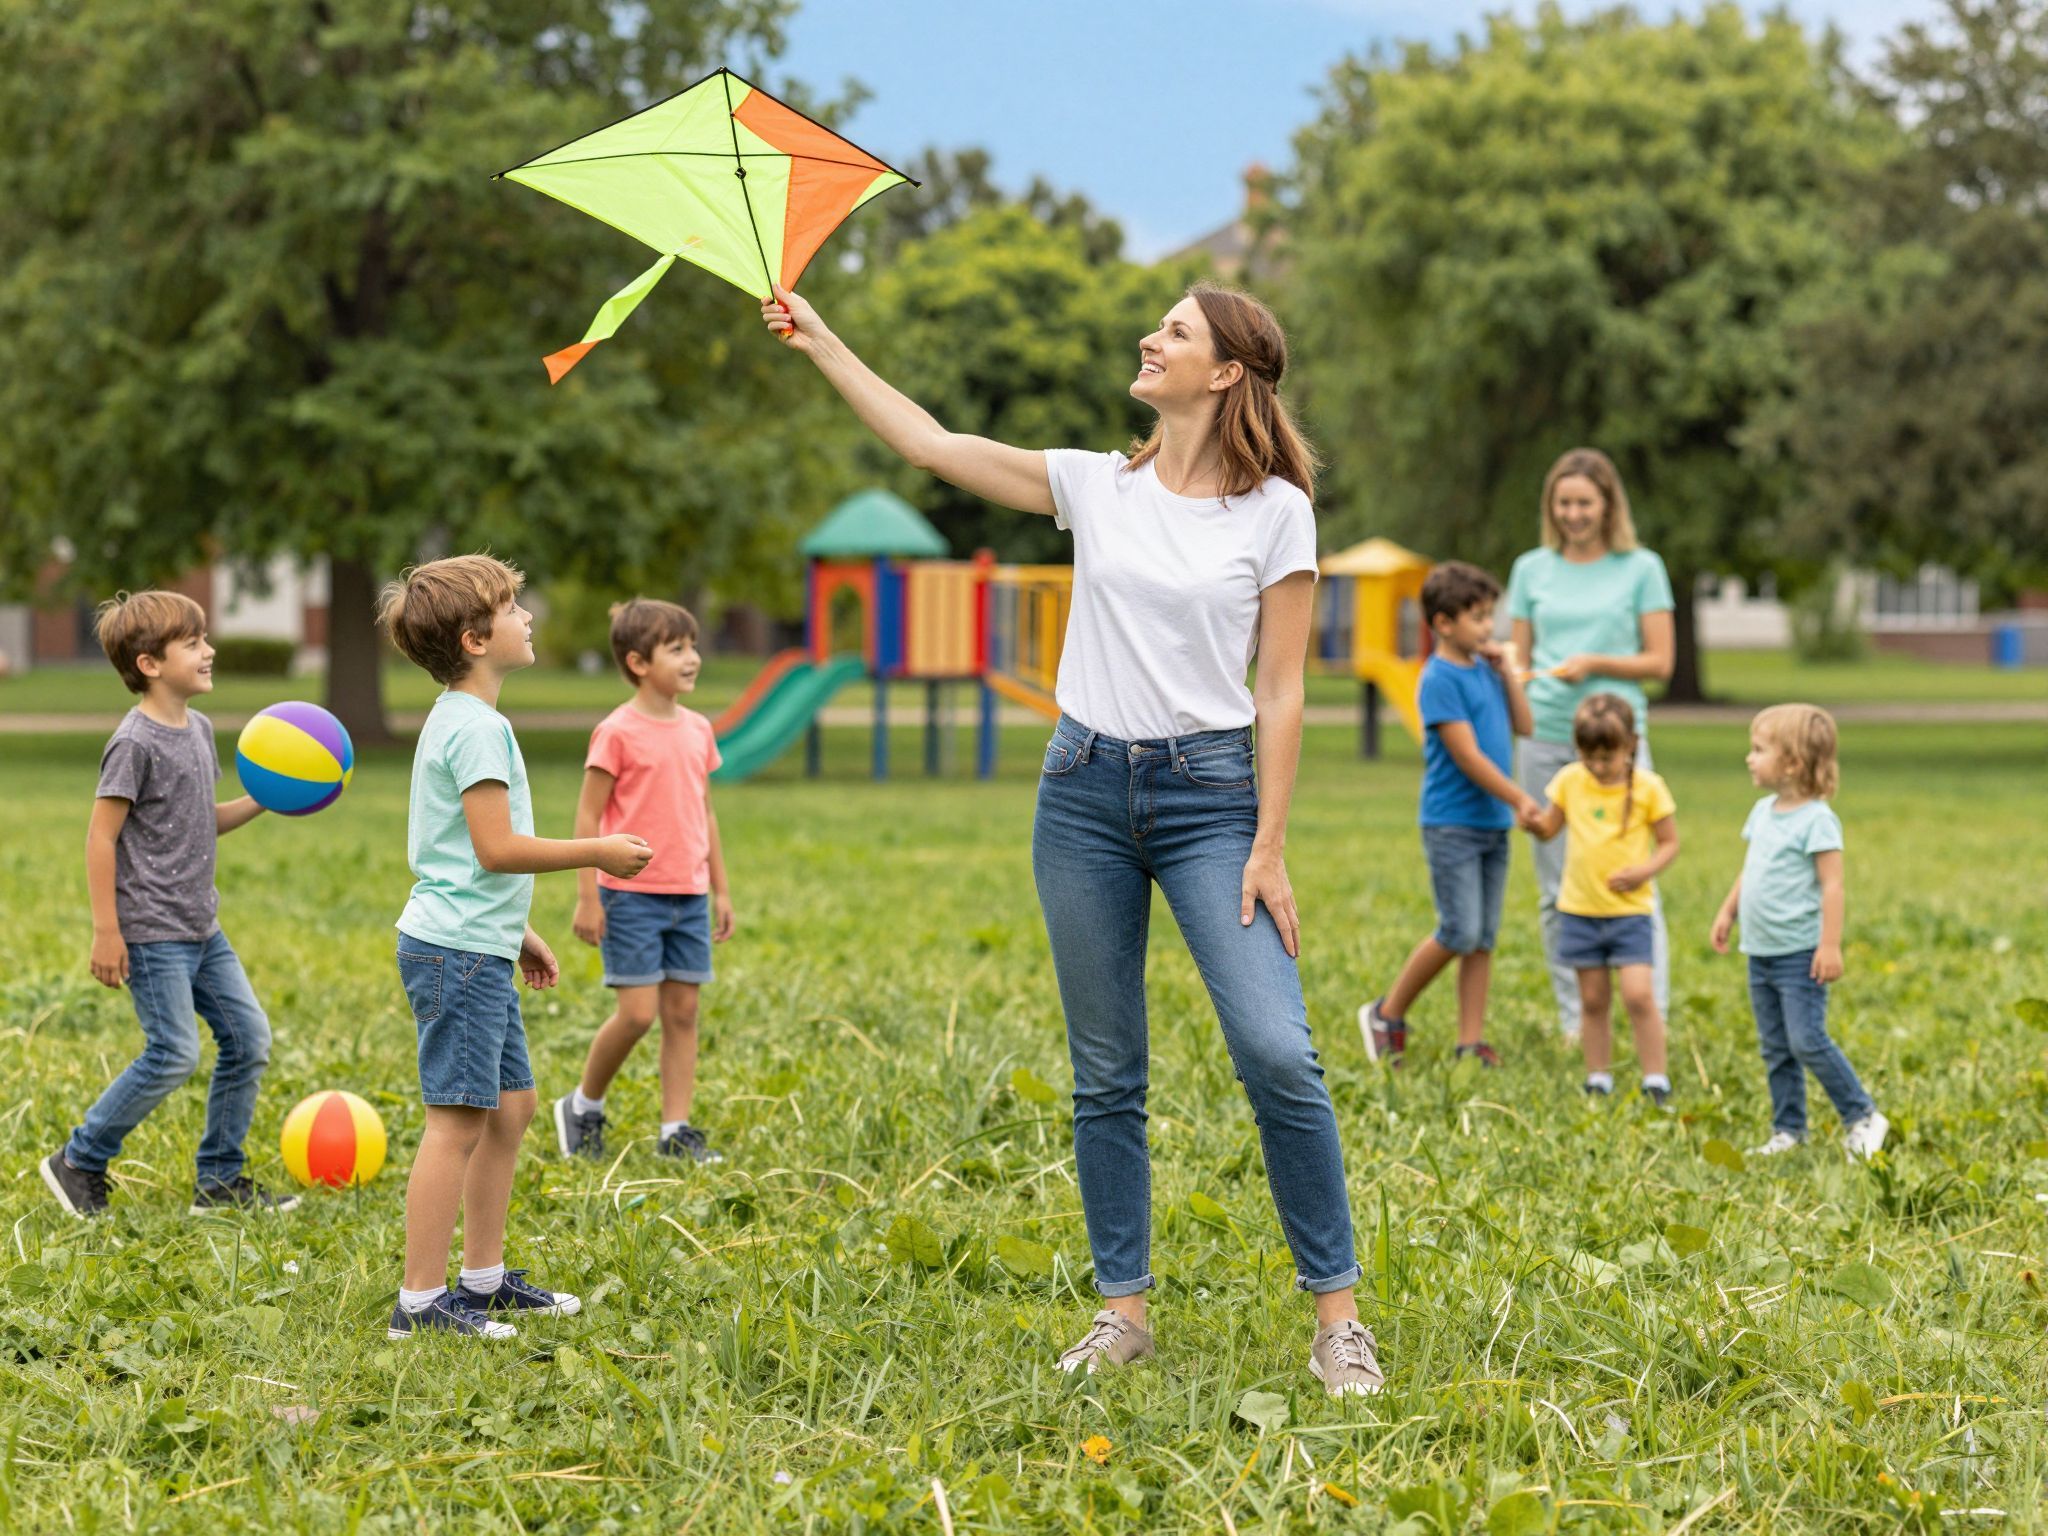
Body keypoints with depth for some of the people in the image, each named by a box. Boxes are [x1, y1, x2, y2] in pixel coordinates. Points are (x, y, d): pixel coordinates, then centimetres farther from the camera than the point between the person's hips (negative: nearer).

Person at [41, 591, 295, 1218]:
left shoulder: (198, 729, 10)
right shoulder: (136, 742, -16)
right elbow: (101, 837, -16)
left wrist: (262, 802, 7)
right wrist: (106, 931, -18)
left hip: (201, 929, 9)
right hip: (151, 931, -9)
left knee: (249, 1037, 6)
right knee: (174, 1055, -10)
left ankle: (220, 1180, 16)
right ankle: (78, 1163, 6)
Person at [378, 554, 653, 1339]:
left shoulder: (460, 720, 17)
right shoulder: (477, 727, -16)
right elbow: (497, 848, -21)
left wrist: (515, 932, 27)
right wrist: (598, 852, -11)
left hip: (475, 949, 11)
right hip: (458, 950, -11)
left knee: (511, 1105, 16)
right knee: (460, 1120, -9)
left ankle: (484, 1277, 24)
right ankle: (421, 1300, -7)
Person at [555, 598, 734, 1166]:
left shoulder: (698, 730, 10)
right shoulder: (617, 733, -9)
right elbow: (588, 817, -8)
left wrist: (720, 890, 16)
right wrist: (586, 897, -11)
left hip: (689, 896, 6)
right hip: (631, 895, -6)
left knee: (683, 1012, 4)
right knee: (638, 1011, -10)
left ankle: (676, 1131, 9)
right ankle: (584, 1105, 11)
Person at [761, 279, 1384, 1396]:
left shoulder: (1275, 509, -2)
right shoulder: (1097, 486, 7)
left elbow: (1281, 691, -3)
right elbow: (931, 444, 8)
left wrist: (1270, 847, -8)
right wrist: (820, 344, 5)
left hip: (1210, 791, -4)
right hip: (1087, 789, 4)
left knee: (1277, 1053, -15)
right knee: (1106, 1073, 6)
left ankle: (1336, 1314, -6)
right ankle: (1123, 1306, 16)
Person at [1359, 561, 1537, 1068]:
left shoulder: (1485, 670, 11)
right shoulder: (1440, 680, -14)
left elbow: (1522, 726, 13)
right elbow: (1468, 755, -17)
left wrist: (1506, 671, 4)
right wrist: (1519, 798, -16)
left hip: (1493, 824, 8)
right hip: (1453, 822, -8)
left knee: (1484, 938, 6)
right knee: (1460, 933, -10)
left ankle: (1471, 1041, 10)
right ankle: (1388, 1014, 7)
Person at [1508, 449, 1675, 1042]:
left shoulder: (1641, 568, 4)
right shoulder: (1532, 569, 11)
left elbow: (1659, 661, 2)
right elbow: (1518, 661, 15)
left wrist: (1596, 663, -12)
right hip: (1545, 740, 3)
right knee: (1556, 890, 4)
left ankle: (1654, 1018, -5)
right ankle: (1573, 1021, 12)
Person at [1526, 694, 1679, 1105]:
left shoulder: (1648, 787, -7)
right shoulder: (1570, 781, 1)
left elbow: (1669, 843, -1)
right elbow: (1551, 827, 9)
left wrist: (1644, 871, -19)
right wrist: (1536, 823, -14)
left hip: (1629, 910, -3)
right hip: (1579, 910, 3)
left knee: (1638, 994, -13)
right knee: (1593, 999, 8)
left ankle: (1656, 1082, -2)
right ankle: (1598, 1082, 18)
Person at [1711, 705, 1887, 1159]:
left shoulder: (1817, 819, -14)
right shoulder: (1763, 812, 10)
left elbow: (1832, 883, -17)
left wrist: (1831, 944, -21)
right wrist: (1728, 911, 20)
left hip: (1800, 954, -8)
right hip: (1761, 952, 8)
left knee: (1807, 1041, -11)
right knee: (1775, 1048, 11)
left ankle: (1862, 1117, 1)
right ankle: (1788, 1130, 19)